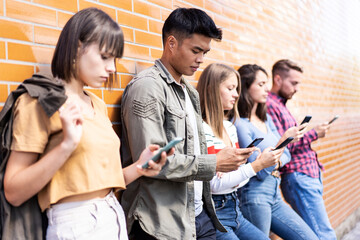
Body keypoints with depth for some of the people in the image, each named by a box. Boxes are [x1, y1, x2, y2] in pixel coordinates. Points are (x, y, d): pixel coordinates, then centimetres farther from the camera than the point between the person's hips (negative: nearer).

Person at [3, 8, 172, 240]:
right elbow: (13, 193, -14)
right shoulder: (40, 101, -10)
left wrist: (138, 168, -3)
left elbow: (98, 177, 13)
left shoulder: (98, 105, 11)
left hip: (115, 218, 7)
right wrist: (67, 144, -24)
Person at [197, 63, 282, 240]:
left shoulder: (230, 126, 10)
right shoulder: (200, 129, -16)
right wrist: (257, 165, -19)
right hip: (213, 213, -8)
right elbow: (215, 184, -19)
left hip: (235, 210, 8)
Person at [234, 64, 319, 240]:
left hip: (275, 197, 8)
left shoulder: (266, 119, 11)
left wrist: (276, 163, -7)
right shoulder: (239, 124, -15)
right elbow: (260, 171, -16)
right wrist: (284, 139, -21)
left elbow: (286, 155, 15)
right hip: (254, 197, -8)